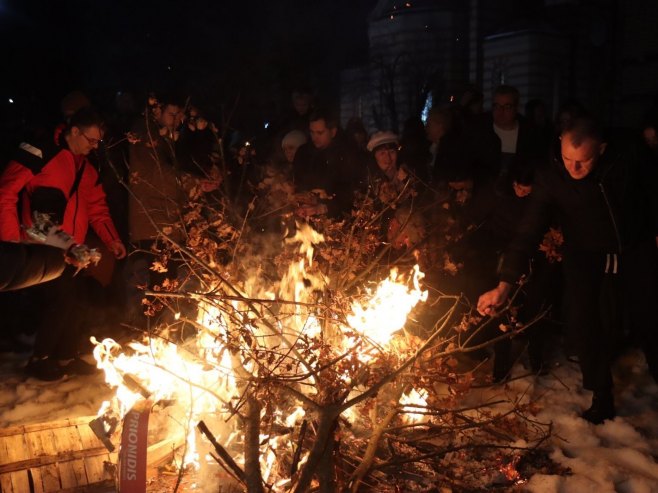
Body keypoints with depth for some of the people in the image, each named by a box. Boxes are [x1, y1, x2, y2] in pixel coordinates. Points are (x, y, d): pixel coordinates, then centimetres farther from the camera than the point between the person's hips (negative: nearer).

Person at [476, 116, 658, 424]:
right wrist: (504, 285, -33)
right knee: (583, 324, -11)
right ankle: (601, 399, 6)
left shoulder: (624, 162, -16)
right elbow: (528, 232, -25)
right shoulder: (550, 181, -19)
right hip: (585, 259, -1)